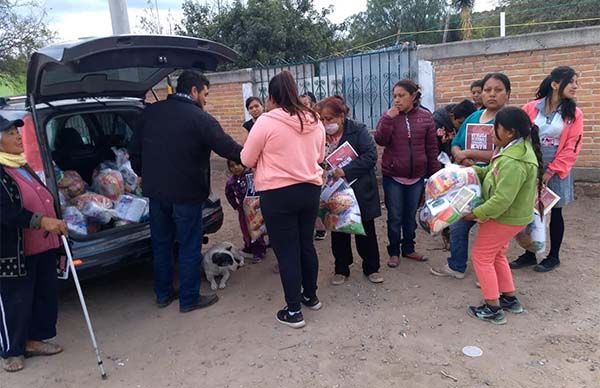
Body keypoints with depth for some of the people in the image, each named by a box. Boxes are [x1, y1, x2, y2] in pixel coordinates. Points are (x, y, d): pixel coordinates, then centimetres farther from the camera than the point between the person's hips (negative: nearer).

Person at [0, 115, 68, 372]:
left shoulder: (23, 166, 14)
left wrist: (56, 232, 23)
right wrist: (41, 221, -32)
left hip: (42, 248, 9)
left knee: (46, 295, 16)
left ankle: (33, 339, 33)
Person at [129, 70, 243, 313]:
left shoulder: (150, 112, 5)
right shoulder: (199, 118, -14)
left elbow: (135, 149, 11)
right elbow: (228, 148, -16)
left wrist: (145, 175, 24)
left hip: (155, 191, 6)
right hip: (186, 193, -6)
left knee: (161, 244, 17)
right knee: (189, 247, 6)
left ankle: (163, 294, 29)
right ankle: (189, 299, 15)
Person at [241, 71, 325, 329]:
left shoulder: (266, 121, -13)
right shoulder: (314, 121, 4)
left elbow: (247, 160, -5)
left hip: (277, 193, -5)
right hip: (310, 189, 6)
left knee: (286, 251, 3)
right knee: (306, 244, 19)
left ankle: (293, 311, 11)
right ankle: (311, 296, 34)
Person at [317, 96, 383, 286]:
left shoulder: (358, 130, -11)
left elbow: (370, 156, -20)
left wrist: (345, 171, -27)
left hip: (360, 191, -3)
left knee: (365, 232, 10)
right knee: (338, 232, 12)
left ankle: (371, 268, 27)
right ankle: (341, 269, 29)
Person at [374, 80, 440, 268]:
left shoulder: (425, 117, -1)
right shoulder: (389, 116, -1)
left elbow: (432, 148, 2)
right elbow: (380, 140, -14)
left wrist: (434, 174, 1)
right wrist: (389, 117, -21)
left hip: (417, 176, 1)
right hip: (392, 176, -1)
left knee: (411, 216, 15)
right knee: (394, 217, 7)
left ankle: (409, 249, 31)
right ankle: (394, 252, 22)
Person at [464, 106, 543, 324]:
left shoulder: (513, 162, -31)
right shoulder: (518, 148, 3)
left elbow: (501, 200, -33)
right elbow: (496, 174, 13)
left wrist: (476, 214, -24)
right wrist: (475, 170, -1)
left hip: (505, 218, -10)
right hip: (508, 215, 10)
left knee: (481, 257, 1)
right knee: (496, 256, 22)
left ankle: (493, 309, 10)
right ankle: (510, 299, 33)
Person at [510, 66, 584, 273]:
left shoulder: (574, 114, -4)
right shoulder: (530, 109, -3)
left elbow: (571, 149, -7)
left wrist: (550, 172, -12)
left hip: (556, 172, -1)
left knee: (555, 213, 10)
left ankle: (554, 256, 25)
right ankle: (530, 254, 23)